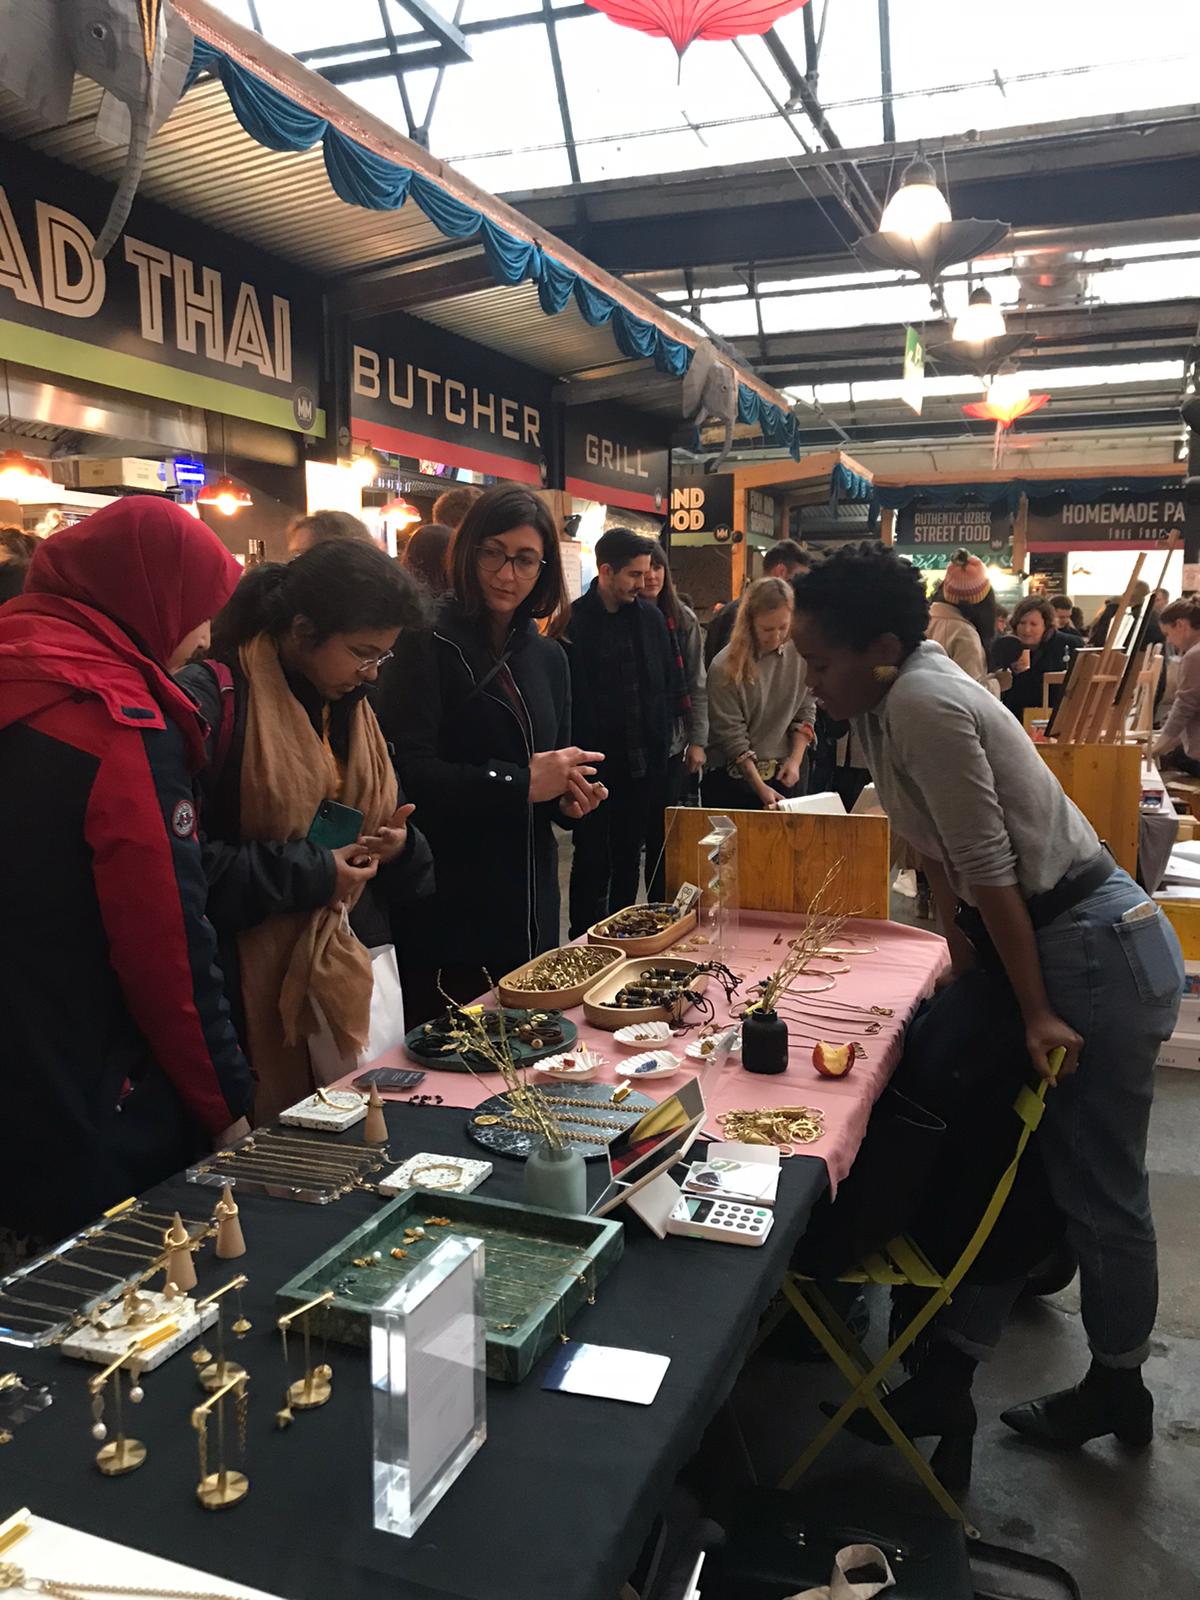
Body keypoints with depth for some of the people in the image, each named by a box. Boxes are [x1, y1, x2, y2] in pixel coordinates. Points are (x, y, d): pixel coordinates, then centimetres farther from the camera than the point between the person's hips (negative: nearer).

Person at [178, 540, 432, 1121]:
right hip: (255, 985, -6)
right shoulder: (210, 699, -13)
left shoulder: (353, 709, 12)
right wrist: (308, 876, -17)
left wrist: (399, 844, -3)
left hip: (357, 964, 7)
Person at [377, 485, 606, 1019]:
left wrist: (569, 796, -1)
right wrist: (520, 783, -19)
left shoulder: (548, 657, 13)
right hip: (449, 910, -6)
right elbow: (409, 771, -19)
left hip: (529, 908, 6)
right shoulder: (429, 645, -9)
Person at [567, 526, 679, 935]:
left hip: (644, 763, 5)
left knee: (629, 859, 14)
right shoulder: (574, 622, -10)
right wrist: (587, 754, -13)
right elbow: (572, 701, -12)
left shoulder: (651, 617, 7)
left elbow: (671, 686, 14)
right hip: (596, 763, -5)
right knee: (593, 862, 4)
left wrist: (659, 740, 8)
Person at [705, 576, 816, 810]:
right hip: (734, 777, -3)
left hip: (785, 775, 3)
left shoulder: (801, 655, -4)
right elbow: (731, 734, -15)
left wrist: (796, 760, -6)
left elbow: (806, 711, 5)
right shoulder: (725, 668, -15)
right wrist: (760, 787, -19)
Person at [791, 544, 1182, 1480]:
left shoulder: (923, 703, -24)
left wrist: (1035, 1012, -16)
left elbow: (989, 868, -22)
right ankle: (945, 1384, 25)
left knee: (1099, 1189, 8)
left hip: (1095, 954, -9)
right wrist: (960, 942, 12)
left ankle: (1116, 1390, 31)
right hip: (1051, 940, 9)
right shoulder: (896, 697, 5)